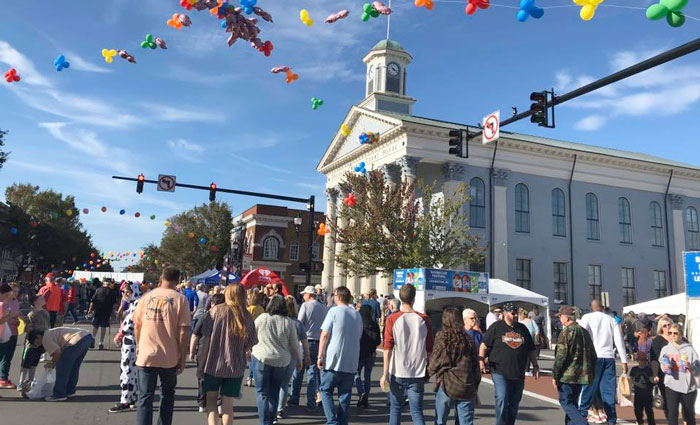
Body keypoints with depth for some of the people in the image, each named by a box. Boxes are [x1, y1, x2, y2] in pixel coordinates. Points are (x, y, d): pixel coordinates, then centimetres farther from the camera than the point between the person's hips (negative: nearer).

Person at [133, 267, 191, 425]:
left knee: (145, 397, 7)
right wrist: (182, 358, -2)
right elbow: (183, 331, -10)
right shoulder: (180, 299, -7)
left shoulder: (146, 296, 2)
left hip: (146, 355, 2)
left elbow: (137, 326, 8)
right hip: (170, 357, -1)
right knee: (167, 395, 18)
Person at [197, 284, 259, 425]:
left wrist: (201, 364, -2)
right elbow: (249, 345, 1)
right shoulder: (247, 317, 0)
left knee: (211, 399, 15)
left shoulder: (216, 310, -5)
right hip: (235, 367, 1)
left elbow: (206, 339, -7)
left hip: (213, 364, -1)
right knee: (228, 403, 9)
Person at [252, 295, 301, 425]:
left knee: (262, 393, 4)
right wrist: (299, 361, 15)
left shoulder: (261, 318, -5)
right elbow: (295, 346, 3)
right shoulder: (288, 323, -1)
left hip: (262, 359, -2)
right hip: (281, 361, 2)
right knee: (274, 392, 16)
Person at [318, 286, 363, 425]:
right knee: (345, 395, 11)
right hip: (351, 362, 5)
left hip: (333, 360, -4)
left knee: (326, 390, 8)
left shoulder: (334, 311, -7)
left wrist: (320, 356, -5)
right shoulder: (357, 315, 10)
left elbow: (324, 335, -10)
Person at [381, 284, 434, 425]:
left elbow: (387, 348, -9)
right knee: (417, 411, 5)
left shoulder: (392, 319, -6)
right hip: (418, 373, 1)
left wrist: (385, 374, -5)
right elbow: (429, 350, 4)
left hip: (397, 372, -1)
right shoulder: (424, 320, 0)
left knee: (395, 408, 15)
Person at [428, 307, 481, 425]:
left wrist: (430, 370, 18)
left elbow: (434, 362, -3)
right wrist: (475, 387, 16)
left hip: (446, 386, -3)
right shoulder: (468, 339, 5)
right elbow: (476, 365, 8)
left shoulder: (441, 337, -5)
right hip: (467, 388, 3)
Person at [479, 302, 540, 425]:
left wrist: (535, 366, 17)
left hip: (518, 373, 5)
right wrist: (481, 361, -12)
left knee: (514, 403, 11)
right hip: (499, 372, -4)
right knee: (501, 398, -17)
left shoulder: (522, 328, 13)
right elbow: (484, 345, -2)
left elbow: (531, 349, 19)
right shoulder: (496, 327, 0)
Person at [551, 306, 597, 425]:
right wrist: (591, 374, 23)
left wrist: (554, 375, -12)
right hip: (582, 375, 8)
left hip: (568, 375, -8)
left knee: (566, 402, -1)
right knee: (573, 402, 16)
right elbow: (593, 355, 17)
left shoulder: (566, 332, -13)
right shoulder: (584, 332, 12)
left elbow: (560, 356, -17)